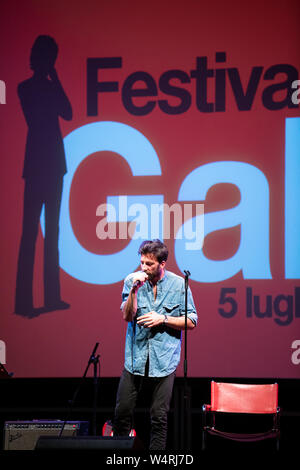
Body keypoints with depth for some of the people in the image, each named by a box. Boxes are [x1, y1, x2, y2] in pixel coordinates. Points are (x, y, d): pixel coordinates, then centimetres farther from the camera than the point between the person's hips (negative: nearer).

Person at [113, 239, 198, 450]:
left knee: (159, 417, 1)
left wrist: (163, 319, -11)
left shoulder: (178, 284, 0)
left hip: (164, 360, -1)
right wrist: (135, 290, -19)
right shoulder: (132, 280, 2)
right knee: (122, 412, 2)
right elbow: (127, 316, -6)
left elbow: (191, 322, 2)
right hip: (135, 359, 1)